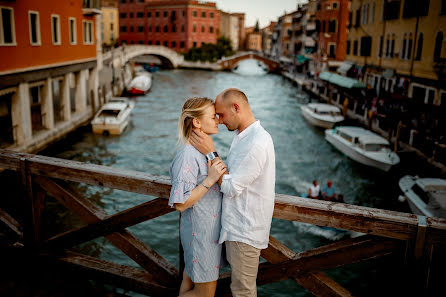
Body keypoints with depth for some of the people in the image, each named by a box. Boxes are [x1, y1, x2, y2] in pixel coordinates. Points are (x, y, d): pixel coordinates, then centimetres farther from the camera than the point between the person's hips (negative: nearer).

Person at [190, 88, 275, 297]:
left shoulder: (257, 143, -25)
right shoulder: (242, 135, 8)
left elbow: (231, 187, -22)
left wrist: (211, 153, -19)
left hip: (245, 230, -9)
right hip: (236, 225, 9)